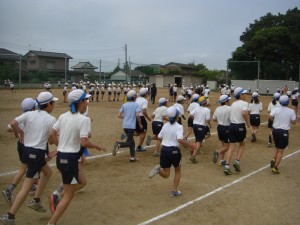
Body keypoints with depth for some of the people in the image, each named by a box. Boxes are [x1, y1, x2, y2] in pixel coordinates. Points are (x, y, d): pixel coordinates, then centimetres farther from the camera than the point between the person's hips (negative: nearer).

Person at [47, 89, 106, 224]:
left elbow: (51, 135, 7)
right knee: (69, 195, 7)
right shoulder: (83, 119, -16)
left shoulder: (63, 116, 5)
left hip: (60, 156, 8)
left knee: (82, 182, 24)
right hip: (70, 158, -8)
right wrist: (97, 146, -5)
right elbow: (84, 142, -22)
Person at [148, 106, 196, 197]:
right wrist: (190, 145, -14)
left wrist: (157, 149, 25)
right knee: (178, 171, 22)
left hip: (164, 150, 4)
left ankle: (158, 169, -19)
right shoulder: (178, 126, -10)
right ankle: (174, 191, 18)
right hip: (174, 150, -4)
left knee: (166, 175, 12)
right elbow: (180, 140, -24)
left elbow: (159, 138, 12)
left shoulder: (165, 125, 7)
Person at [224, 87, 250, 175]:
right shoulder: (244, 103, -7)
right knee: (242, 145, 18)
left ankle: (227, 166, -5)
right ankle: (237, 162, 5)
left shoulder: (233, 104, 14)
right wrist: (248, 123, -14)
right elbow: (244, 113, -25)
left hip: (232, 125, 5)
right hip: (240, 126, -5)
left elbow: (232, 114, 11)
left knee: (231, 147, 5)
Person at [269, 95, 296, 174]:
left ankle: (273, 159, 6)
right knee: (280, 150, 5)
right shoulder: (291, 111, -9)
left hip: (275, 130, 3)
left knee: (277, 147, 25)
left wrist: (275, 120, 4)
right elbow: (294, 122, -7)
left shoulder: (276, 109, -5)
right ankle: (275, 167, 1)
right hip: (284, 132, -3)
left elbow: (270, 117, -16)